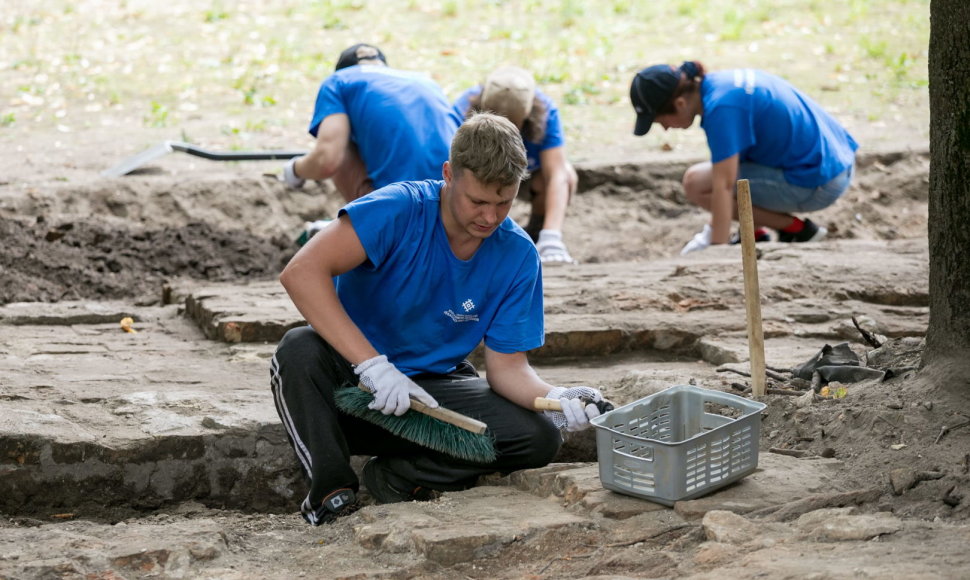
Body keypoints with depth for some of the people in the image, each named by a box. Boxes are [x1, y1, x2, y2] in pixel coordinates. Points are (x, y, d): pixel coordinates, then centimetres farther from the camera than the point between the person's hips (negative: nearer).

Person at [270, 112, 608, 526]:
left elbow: (507, 365, -5)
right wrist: (374, 365, -38)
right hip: (352, 373, -3)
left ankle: (398, 475, -9)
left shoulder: (518, 257, -7)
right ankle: (332, 491, -21)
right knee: (299, 350, -36)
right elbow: (302, 273, -32)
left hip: (434, 387, 4)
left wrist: (554, 399, -28)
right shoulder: (400, 209, -21)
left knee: (540, 439, -19)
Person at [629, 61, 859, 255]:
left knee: (696, 182, -11)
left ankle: (795, 229, -4)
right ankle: (755, 233, 14)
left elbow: (723, 186, -25)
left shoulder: (721, 108, -22)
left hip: (819, 184, -10)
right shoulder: (718, 81, 7)